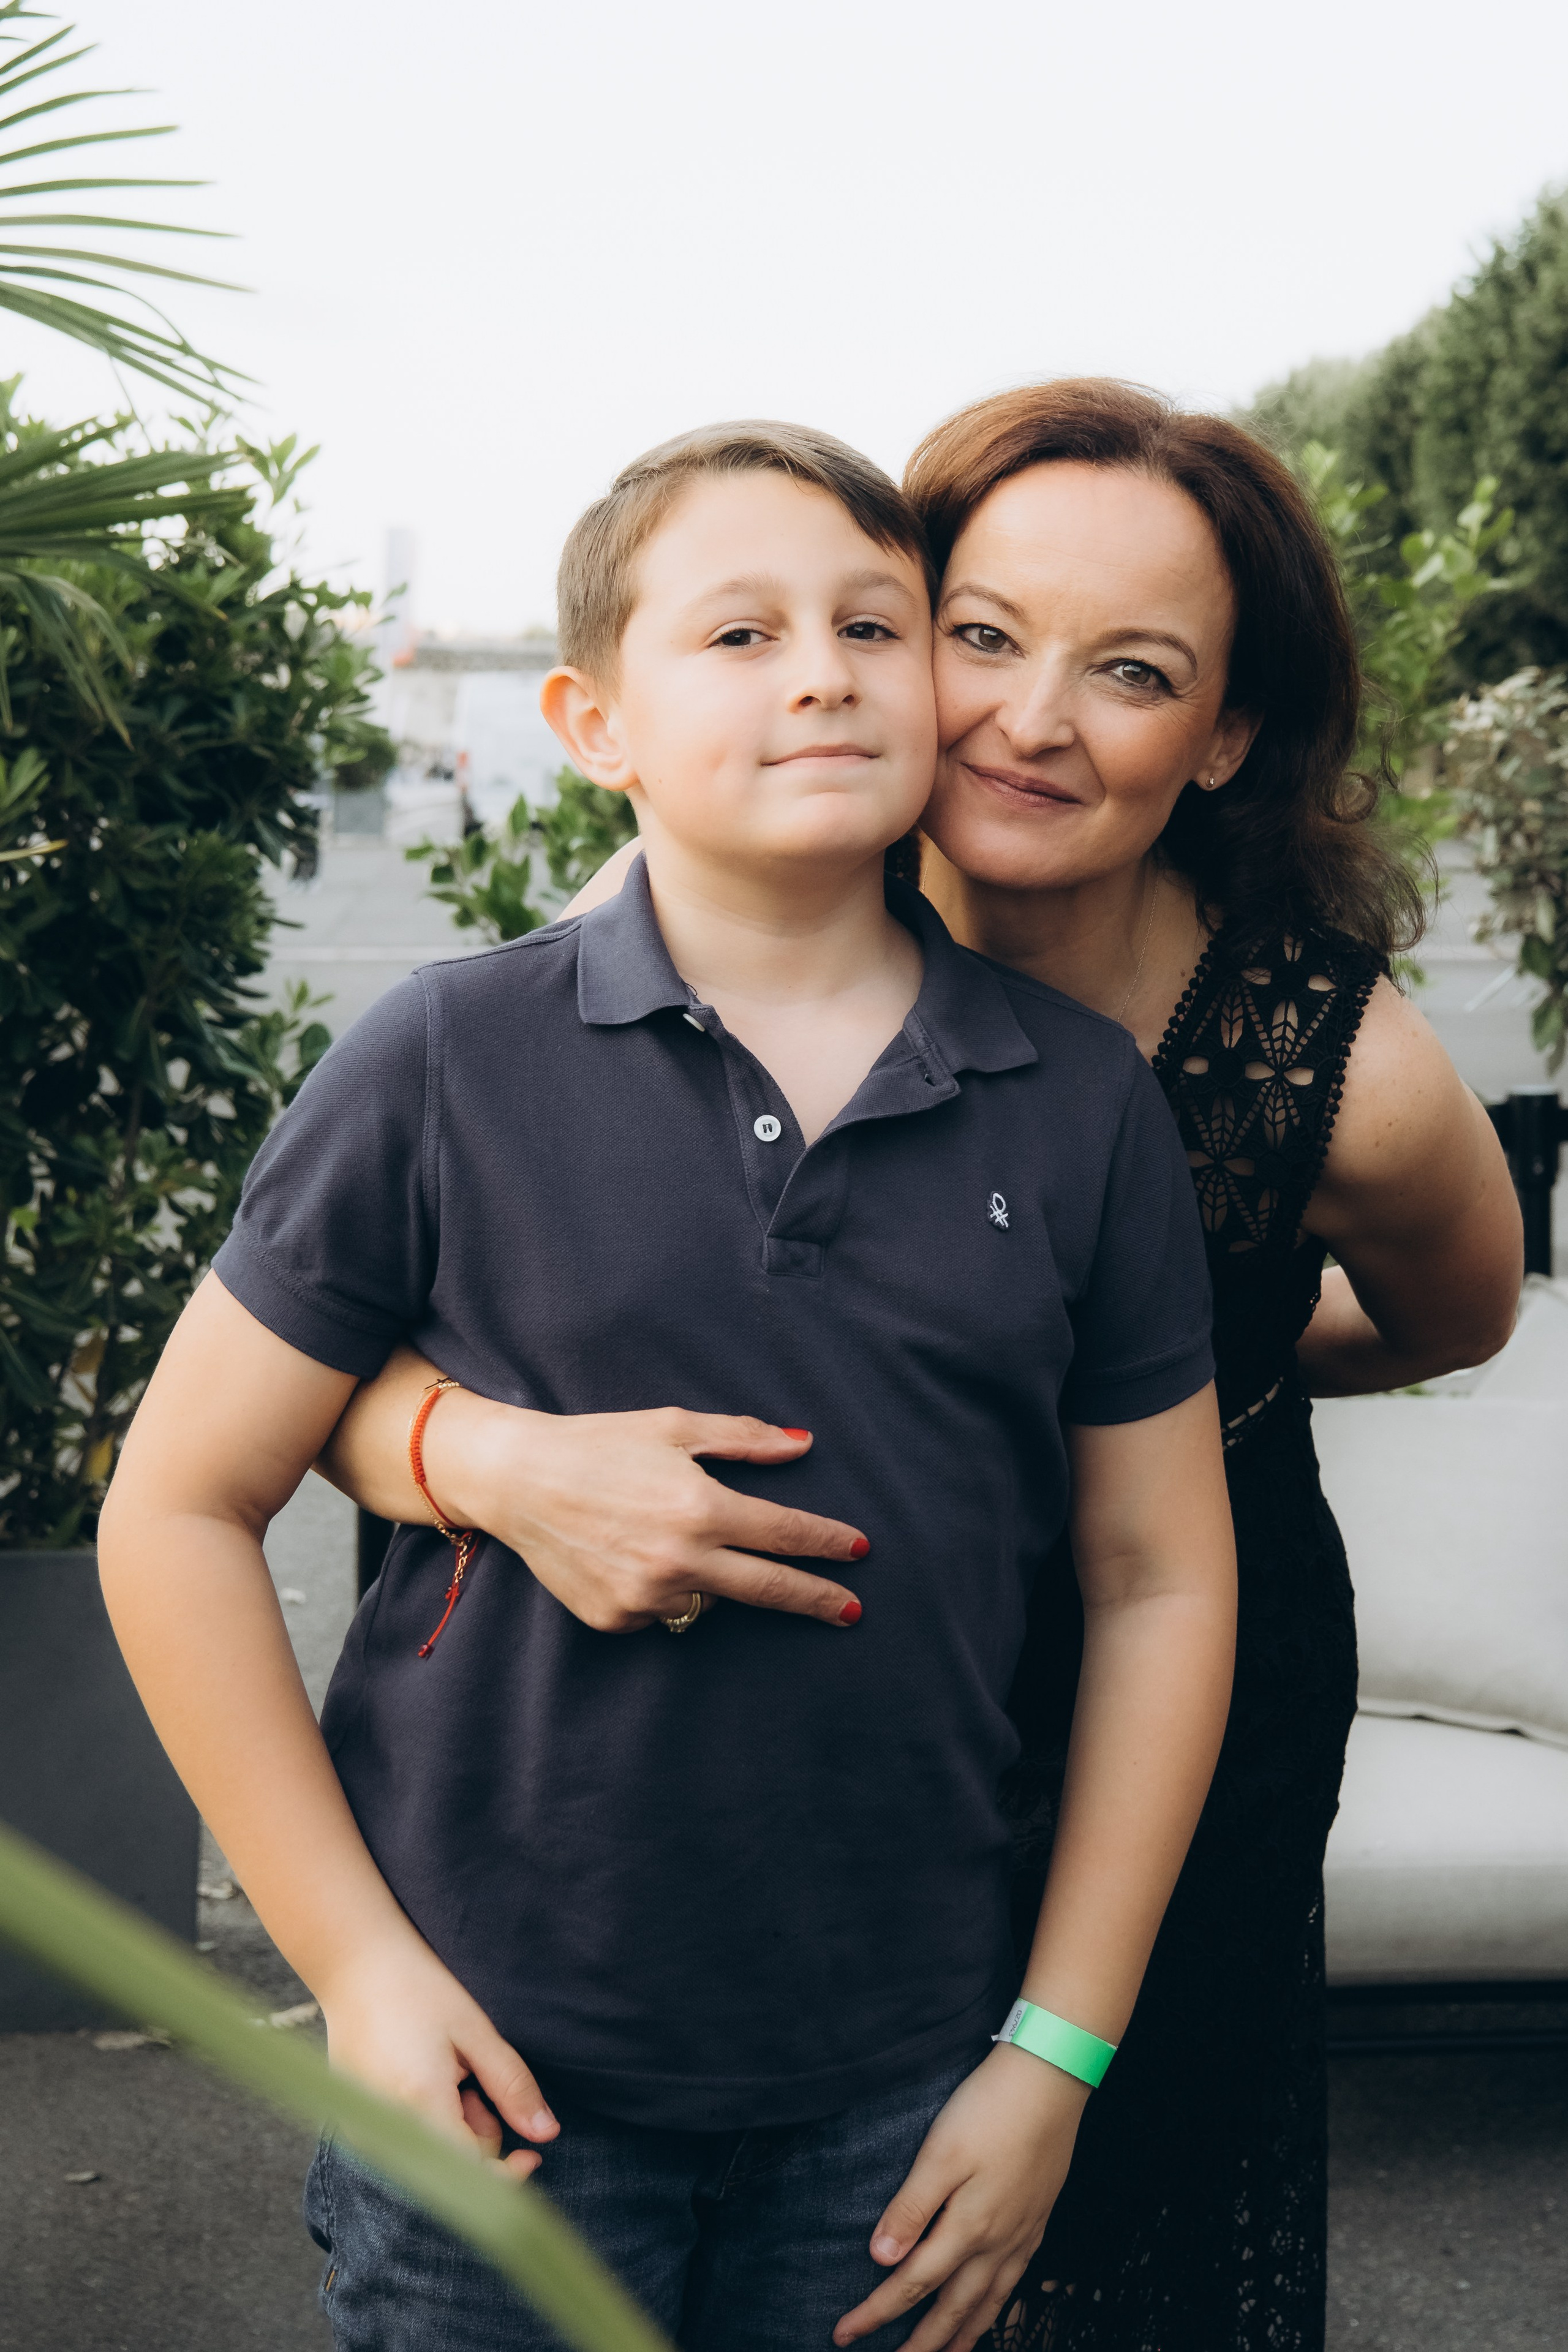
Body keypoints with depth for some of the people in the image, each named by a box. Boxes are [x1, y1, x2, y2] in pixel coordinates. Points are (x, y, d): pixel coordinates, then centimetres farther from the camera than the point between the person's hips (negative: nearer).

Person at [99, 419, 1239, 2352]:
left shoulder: (1084, 1104, -2)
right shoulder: (448, 1067, -8)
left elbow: (1162, 1577, 3)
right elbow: (176, 1514, -4)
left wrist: (1056, 2055, 2)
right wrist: (358, 1964, -7)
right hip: (500, 2068, -2)